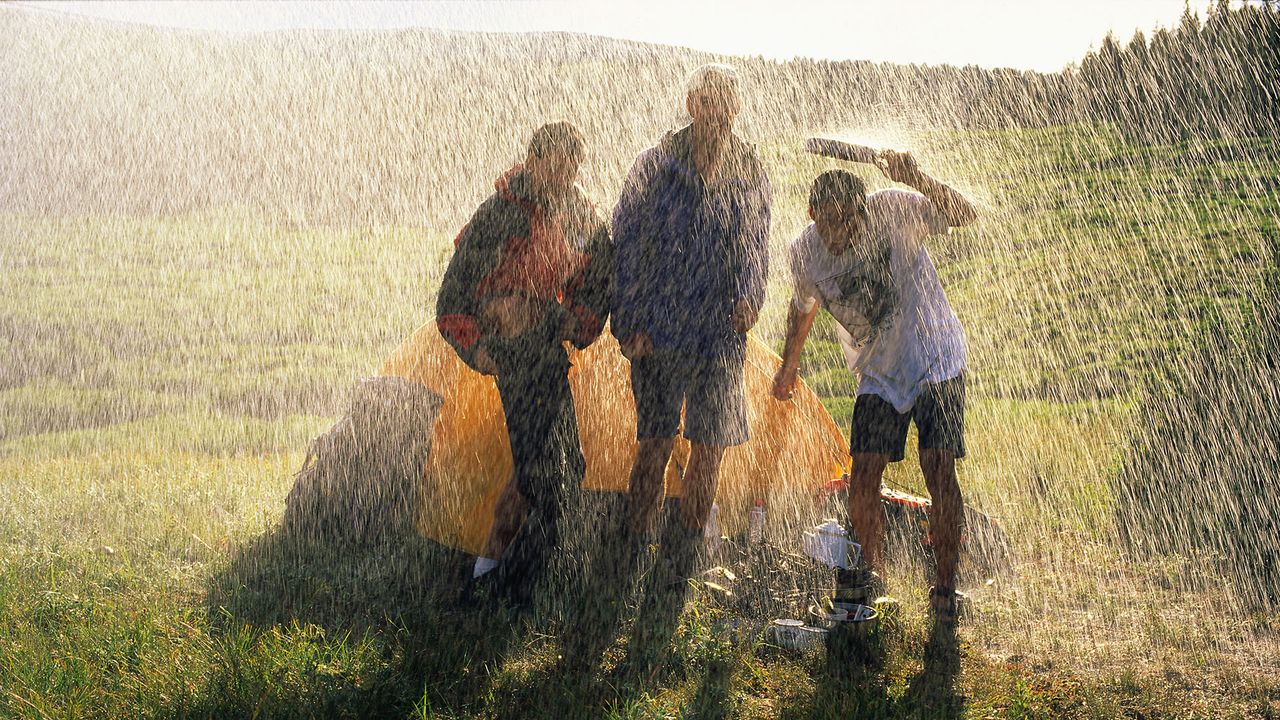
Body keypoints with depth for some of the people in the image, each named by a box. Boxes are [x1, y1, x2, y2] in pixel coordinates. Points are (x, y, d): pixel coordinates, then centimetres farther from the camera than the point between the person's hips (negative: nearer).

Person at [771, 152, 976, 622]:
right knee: (863, 478, -5)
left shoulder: (894, 210, -20)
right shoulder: (805, 252, -10)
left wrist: (918, 181, -47)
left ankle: (946, 585, 2)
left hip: (935, 359, -3)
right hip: (877, 374, 3)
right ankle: (873, 569, 20)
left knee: (939, 471, -12)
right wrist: (788, 366, 23)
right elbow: (804, 306, 11)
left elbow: (964, 215, -31)